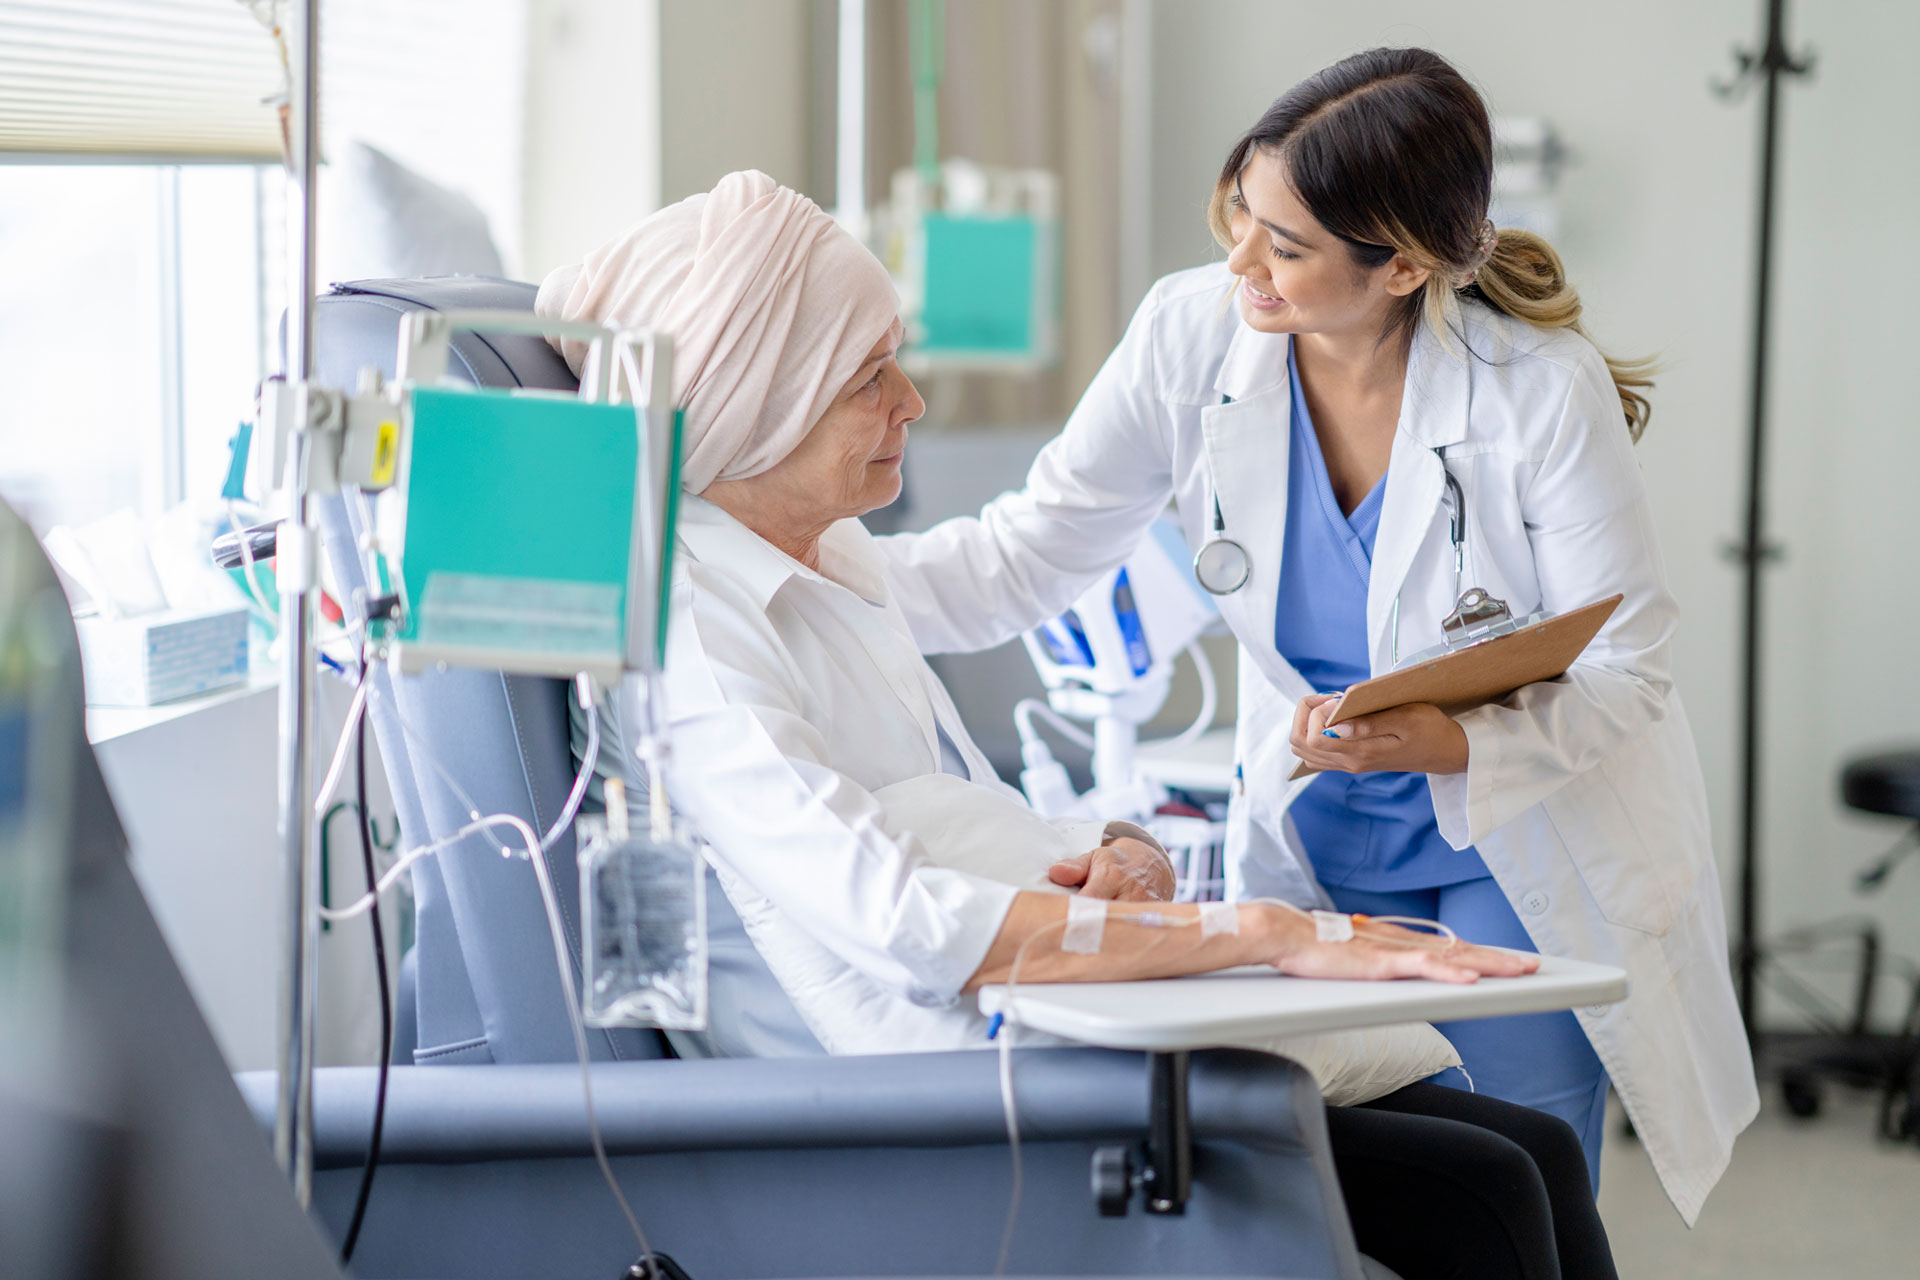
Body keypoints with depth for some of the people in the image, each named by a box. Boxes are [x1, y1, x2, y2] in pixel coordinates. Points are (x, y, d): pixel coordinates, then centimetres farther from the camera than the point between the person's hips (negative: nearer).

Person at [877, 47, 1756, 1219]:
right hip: (1318, 849, 3)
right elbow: (1021, 563, -8)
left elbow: (1626, 671, -16)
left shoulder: (1544, 388, -24)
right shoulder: (1194, 336, -14)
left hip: (1525, 849, -3)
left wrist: (1450, 743, -34)